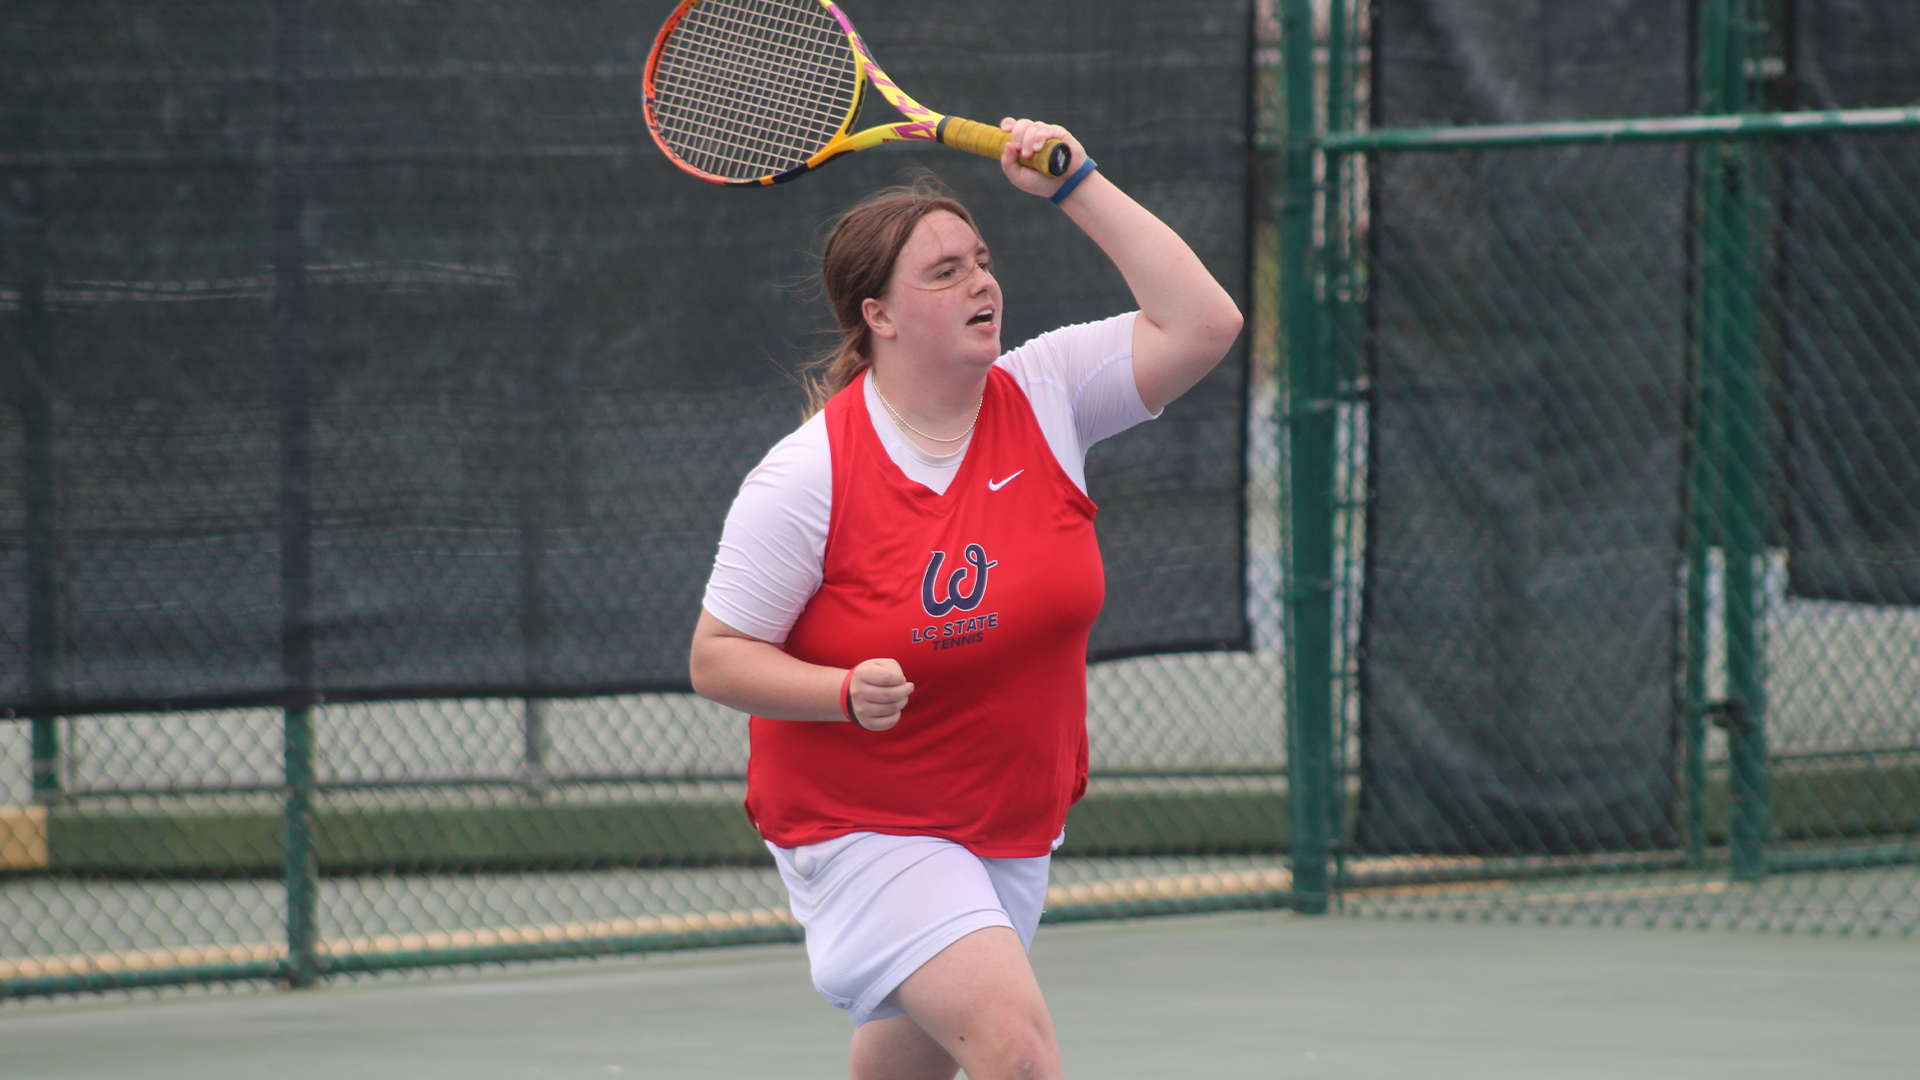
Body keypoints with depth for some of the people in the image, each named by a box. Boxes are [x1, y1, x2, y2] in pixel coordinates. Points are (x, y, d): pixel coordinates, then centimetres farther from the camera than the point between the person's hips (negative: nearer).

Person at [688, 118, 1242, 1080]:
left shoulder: (1044, 399, -4)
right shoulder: (808, 476, -16)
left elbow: (1201, 323, -13)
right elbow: (716, 658, -11)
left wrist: (1075, 185, -14)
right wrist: (847, 692, -28)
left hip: (1014, 830, 6)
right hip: (862, 828, -6)